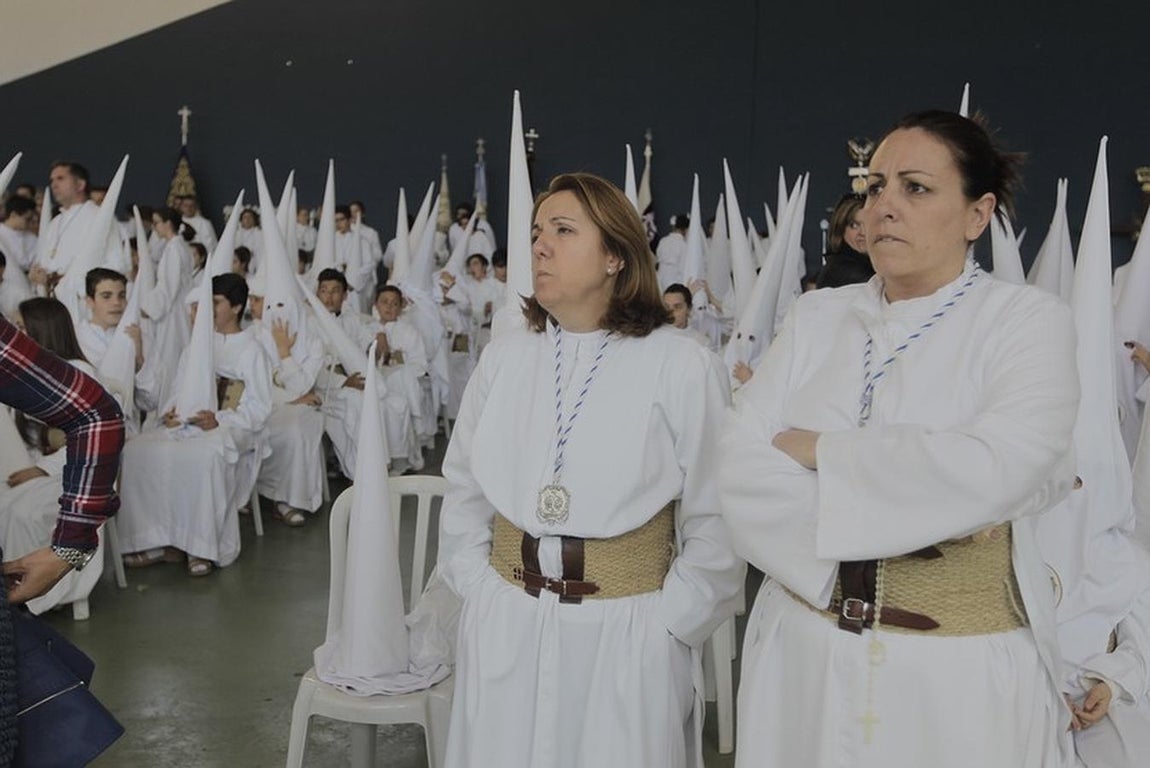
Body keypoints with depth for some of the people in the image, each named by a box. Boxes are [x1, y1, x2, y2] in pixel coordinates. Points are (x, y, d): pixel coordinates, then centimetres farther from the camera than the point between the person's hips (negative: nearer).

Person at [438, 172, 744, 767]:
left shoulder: (679, 367, -8)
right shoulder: (504, 357, 3)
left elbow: (715, 522, -7)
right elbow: (464, 490, 11)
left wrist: (665, 626, -8)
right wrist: (479, 590, 5)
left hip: (625, 636, -3)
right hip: (505, 628, 4)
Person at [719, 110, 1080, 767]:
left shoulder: (1031, 320, -6)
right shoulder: (816, 317, 3)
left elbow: (989, 468, -23)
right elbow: (741, 467, -6)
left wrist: (817, 451, -14)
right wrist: (883, 511, -17)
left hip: (960, 664, -3)